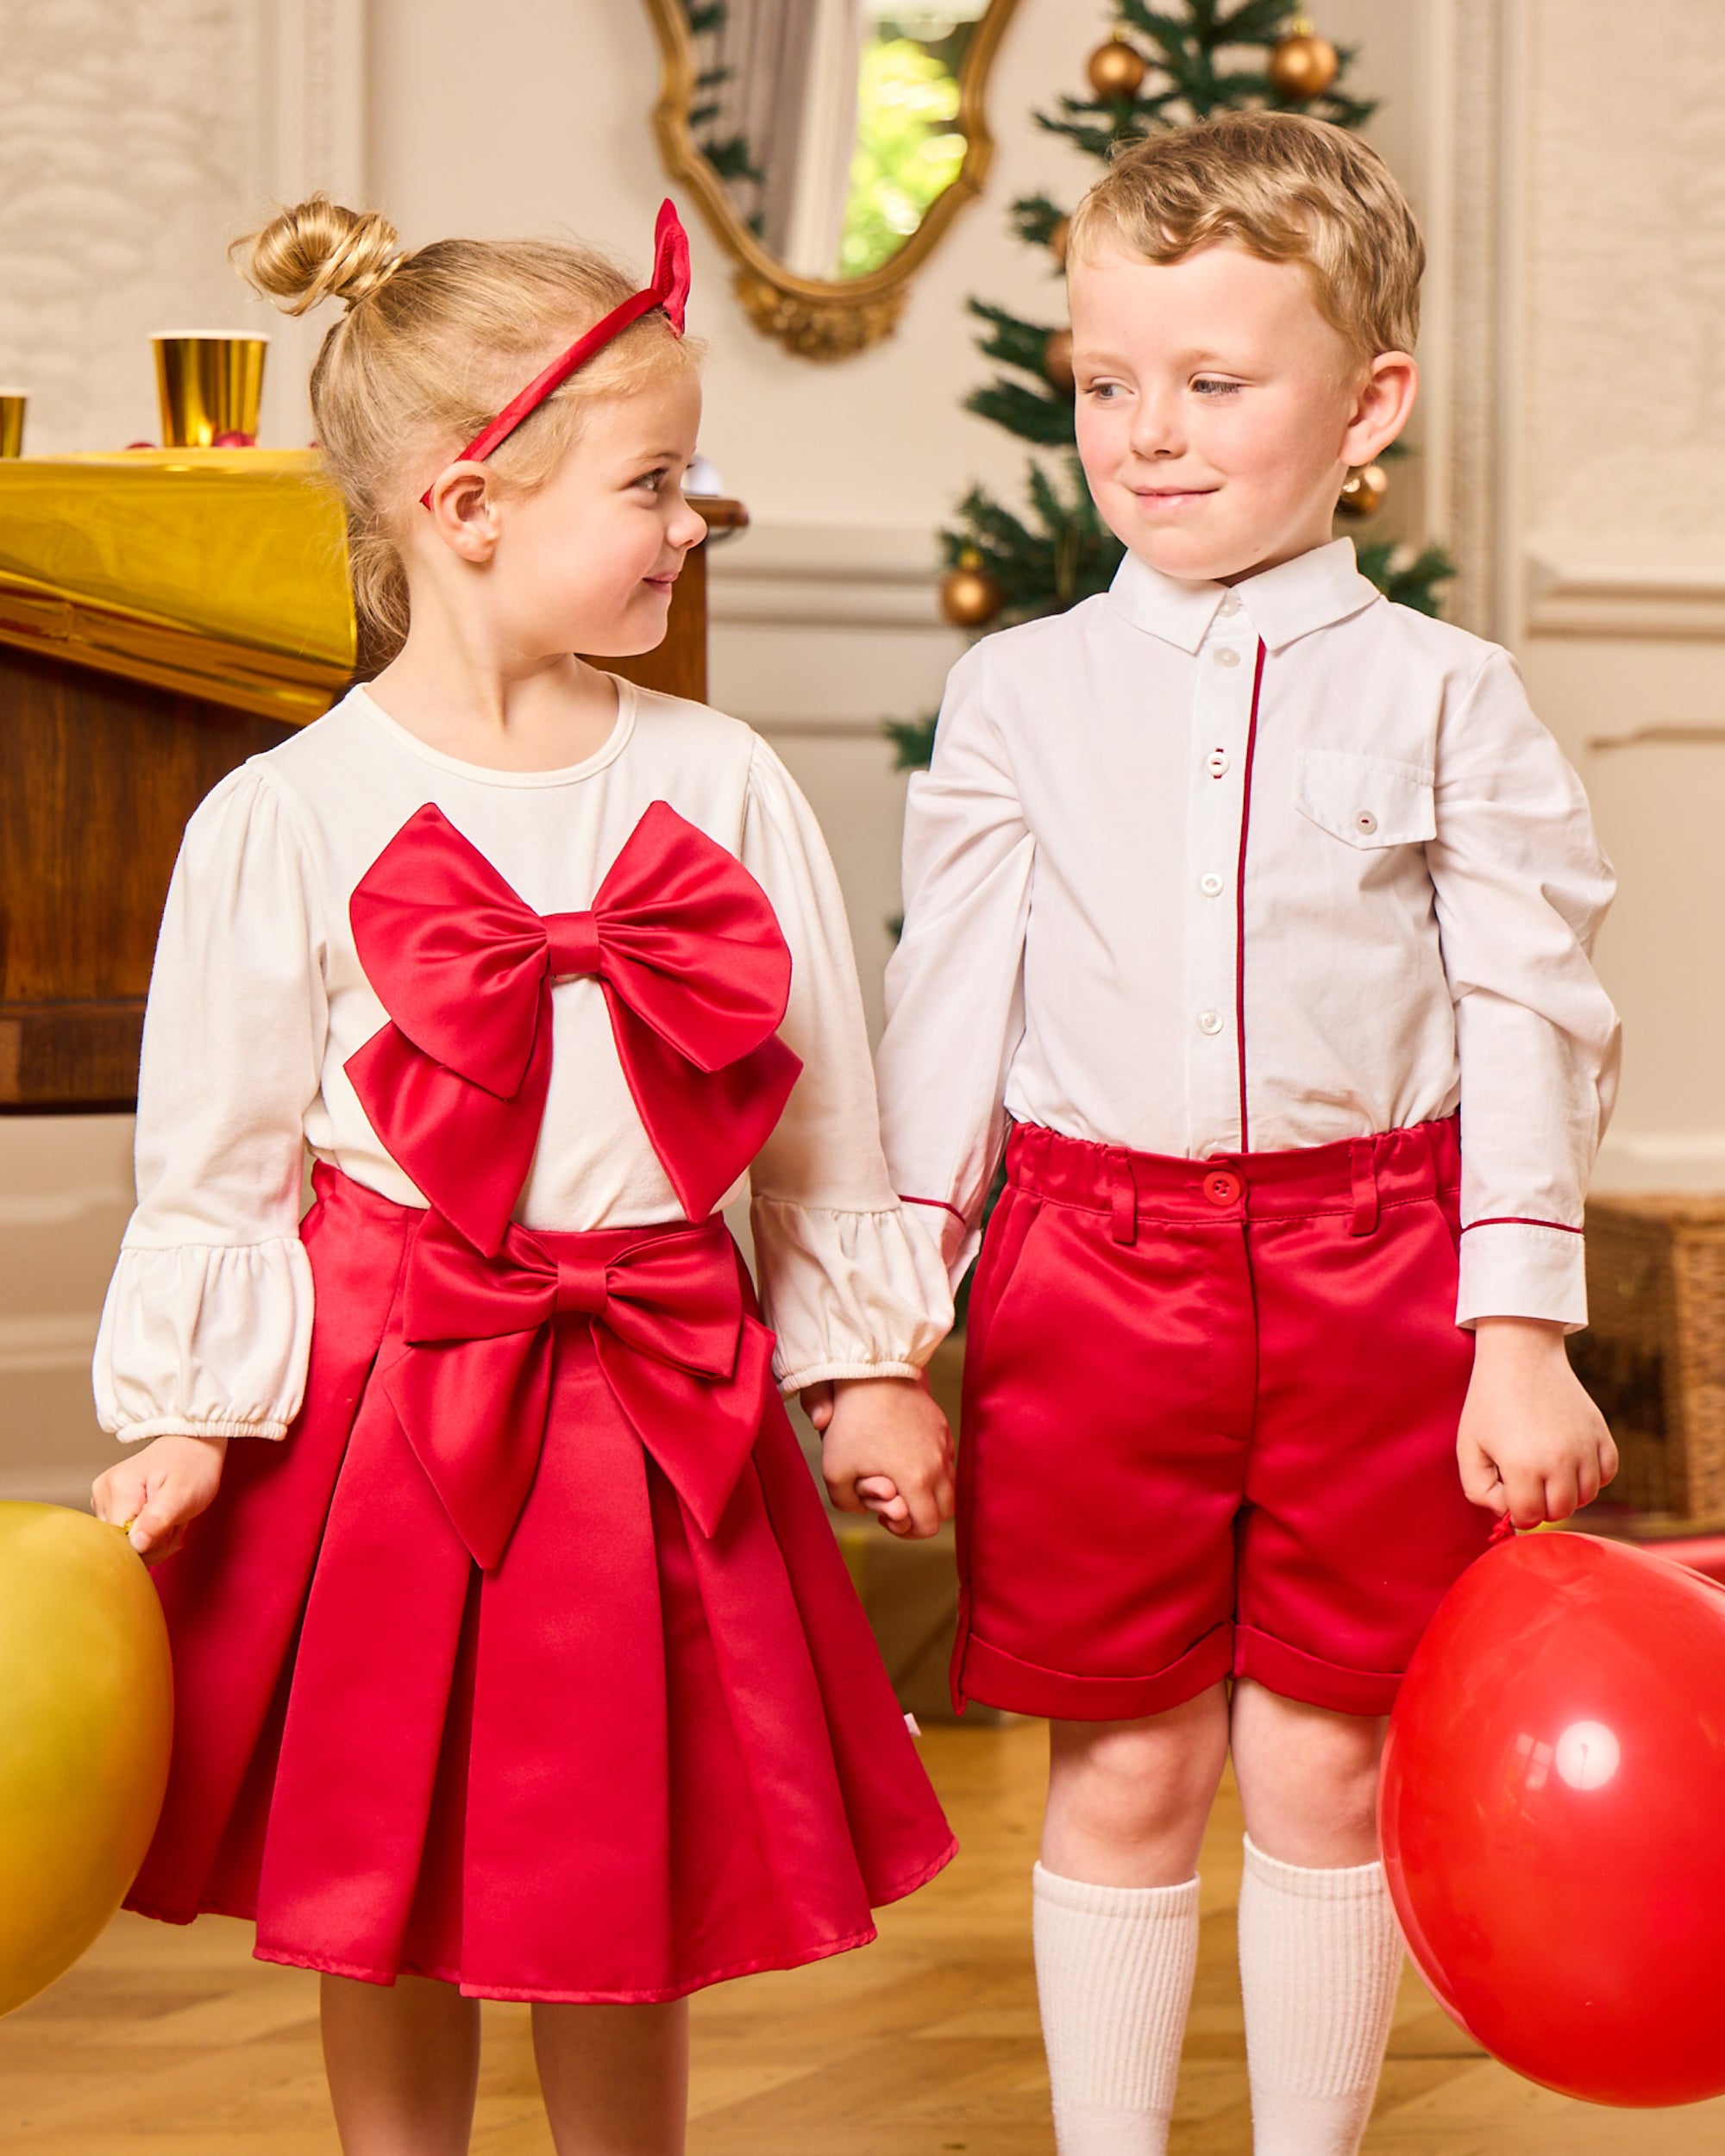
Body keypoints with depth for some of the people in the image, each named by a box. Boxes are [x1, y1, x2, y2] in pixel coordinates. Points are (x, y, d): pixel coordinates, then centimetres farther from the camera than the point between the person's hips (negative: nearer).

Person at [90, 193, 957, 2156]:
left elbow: (819, 1110, 7)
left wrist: (871, 1367, 10)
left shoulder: (719, 784, 0)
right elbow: (215, 1150, -3)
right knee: (383, 1887, 11)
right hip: (383, 1384, -2)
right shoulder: (288, 820, -9)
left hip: (654, 1394, 2)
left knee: (625, 1894, 11)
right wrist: (184, 1422, -4)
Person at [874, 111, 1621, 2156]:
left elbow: (1527, 1020, 0)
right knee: (1121, 1771, 8)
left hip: (1366, 1275, 0)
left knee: (1324, 1762, 9)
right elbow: (946, 1011, 6)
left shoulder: (1441, 697, 0)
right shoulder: (1019, 692, 3)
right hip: (1091, 1268, 1)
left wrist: (1519, 1331, -5)